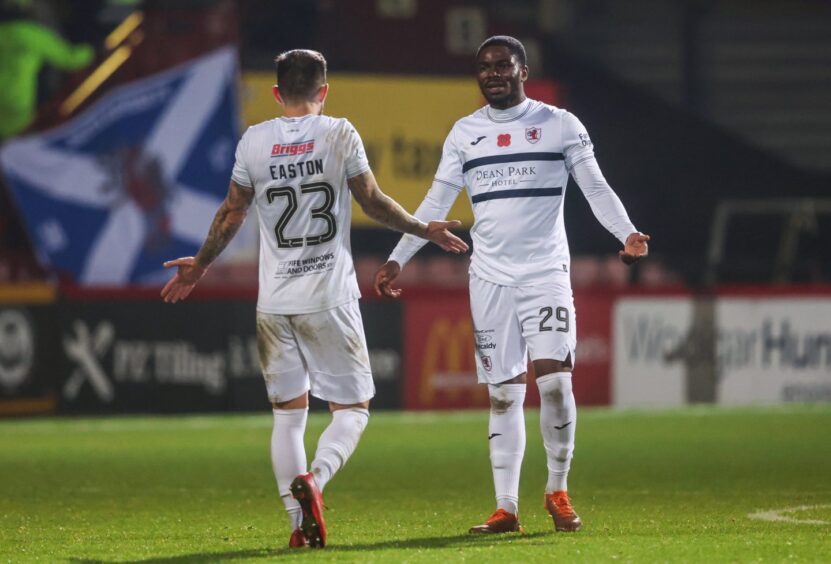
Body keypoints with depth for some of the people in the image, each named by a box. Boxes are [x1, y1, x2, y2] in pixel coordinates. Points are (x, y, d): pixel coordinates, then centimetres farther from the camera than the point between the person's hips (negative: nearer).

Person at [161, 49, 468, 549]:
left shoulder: (254, 141, 3)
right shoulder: (340, 134, -3)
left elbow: (232, 214, 10)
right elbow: (373, 202, 1)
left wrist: (200, 265, 25)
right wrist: (425, 231, 17)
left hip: (274, 303, 3)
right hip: (330, 300, -3)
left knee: (288, 413, 11)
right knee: (353, 406, 5)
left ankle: (299, 523, 3)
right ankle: (314, 480, -22)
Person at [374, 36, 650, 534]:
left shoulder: (559, 125, 2)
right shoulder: (464, 134, 11)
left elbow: (596, 188, -1)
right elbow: (436, 205, 14)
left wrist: (628, 233, -17)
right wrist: (398, 260, 10)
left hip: (546, 272, -3)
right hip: (491, 277, 3)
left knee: (554, 380, -15)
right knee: (504, 395, 2)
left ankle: (558, 490, 2)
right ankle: (507, 508, 5)